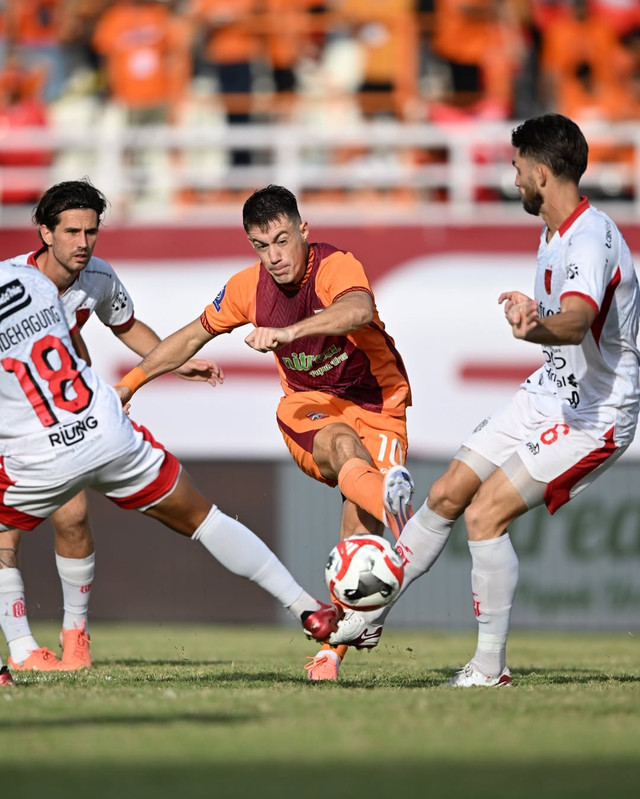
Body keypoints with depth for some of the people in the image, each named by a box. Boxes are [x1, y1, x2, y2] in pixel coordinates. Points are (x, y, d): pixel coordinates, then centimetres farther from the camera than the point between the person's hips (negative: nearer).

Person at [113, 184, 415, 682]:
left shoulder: (336, 267, -22)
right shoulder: (249, 288, -5)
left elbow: (360, 309, -47)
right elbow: (194, 335, 14)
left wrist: (288, 331, -60)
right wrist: (128, 383, 20)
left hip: (376, 403, -2)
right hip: (309, 405, 2)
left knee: (361, 535, -16)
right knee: (343, 446, -37)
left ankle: (333, 647, 1)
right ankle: (389, 499, -70)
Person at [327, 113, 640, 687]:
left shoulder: (591, 238, -26)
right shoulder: (555, 234, 6)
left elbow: (576, 322, -48)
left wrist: (537, 328, -65)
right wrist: (530, 310, 31)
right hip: (549, 394, 10)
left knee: (485, 513, -17)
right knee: (447, 495, 11)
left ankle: (491, 665, -5)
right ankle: (370, 612, 27)